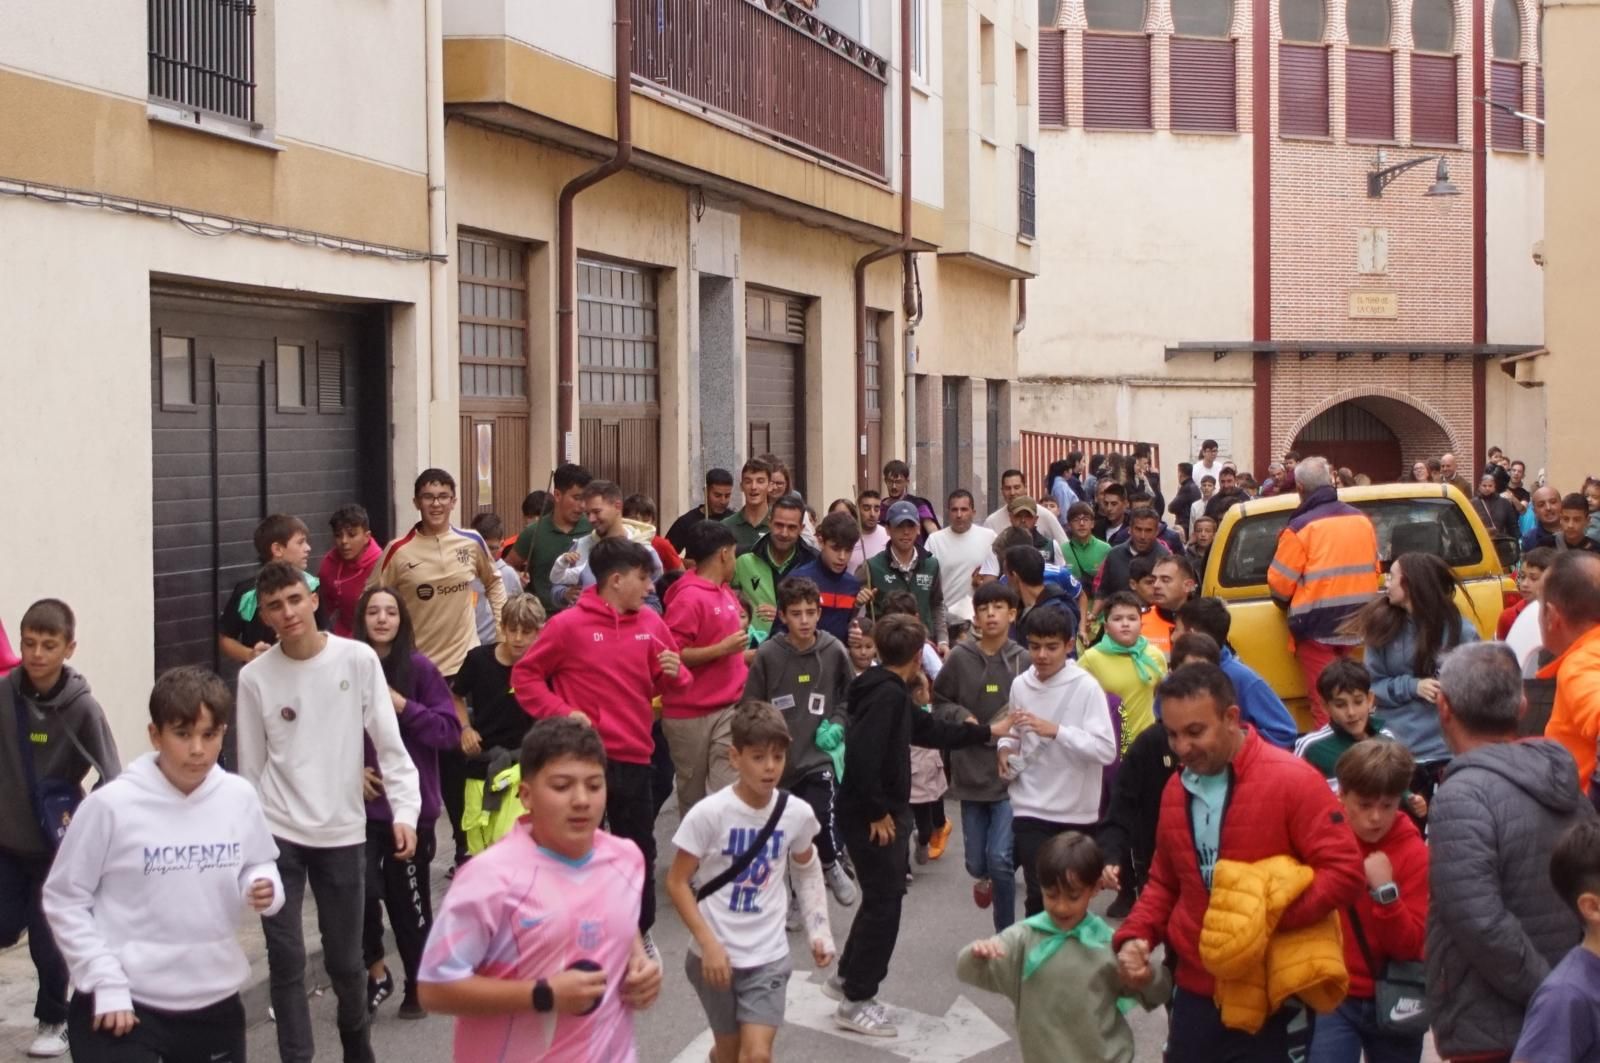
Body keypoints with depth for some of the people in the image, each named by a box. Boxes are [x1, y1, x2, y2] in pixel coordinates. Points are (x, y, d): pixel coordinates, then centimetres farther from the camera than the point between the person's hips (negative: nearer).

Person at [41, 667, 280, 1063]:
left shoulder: (239, 796, -3)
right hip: (125, 1005, -4)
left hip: (215, 1002, 4)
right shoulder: (111, 804, -14)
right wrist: (106, 983, -11)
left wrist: (264, 887, -10)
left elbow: (259, 865, 14)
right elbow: (63, 899, -6)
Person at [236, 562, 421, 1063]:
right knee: (286, 960, -1)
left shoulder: (358, 659, -6)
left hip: (342, 833, 0)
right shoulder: (254, 676, -3)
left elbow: (389, 743, -4)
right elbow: (250, 766, 5)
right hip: (277, 835, 0)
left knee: (344, 958, 11)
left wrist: (405, 811, -13)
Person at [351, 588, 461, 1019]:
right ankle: (377, 971, 14)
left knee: (408, 897, 5)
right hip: (362, 803, 1)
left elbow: (450, 730, -6)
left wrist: (403, 707, -15)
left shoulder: (420, 669, -6)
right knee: (363, 890, -12)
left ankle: (417, 983, 26)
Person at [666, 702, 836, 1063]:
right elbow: (677, 883, -11)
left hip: (768, 956, 1)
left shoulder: (798, 813, -7)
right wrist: (709, 945, -17)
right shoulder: (709, 813, -17)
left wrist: (819, 931, 6)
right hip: (715, 954, -1)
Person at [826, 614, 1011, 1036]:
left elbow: (930, 730, 24)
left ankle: (847, 977, 33)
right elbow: (862, 755, -31)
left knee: (882, 897, 20)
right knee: (884, 902, -1)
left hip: (881, 813, 10)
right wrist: (878, 812, -22)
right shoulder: (887, 694, -21)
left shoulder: (890, 691, 11)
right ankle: (856, 1002, 8)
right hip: (872, 818, -10)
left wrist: (988, 732, 30)